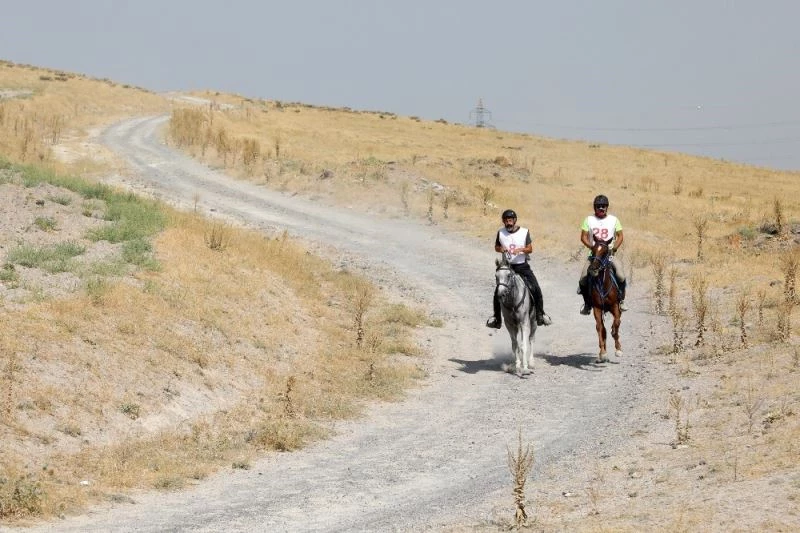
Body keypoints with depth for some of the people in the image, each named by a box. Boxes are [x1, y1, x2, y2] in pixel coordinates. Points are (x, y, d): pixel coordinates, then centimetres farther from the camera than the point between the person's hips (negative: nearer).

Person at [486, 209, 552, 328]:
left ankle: (540, 314, 7)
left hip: (522, 266, -1)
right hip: (507, 266, 1)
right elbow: (496, 247, 11)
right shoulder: (501, 232, 0)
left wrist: (521, 249, -24)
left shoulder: (524, 232, -4)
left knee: (536, 289, -8)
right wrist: (501, 249, -12)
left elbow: (530, 249, -3)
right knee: (498, 292, -5)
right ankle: (496, 317, 11)